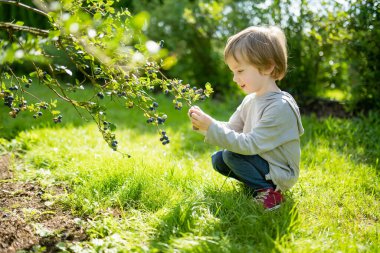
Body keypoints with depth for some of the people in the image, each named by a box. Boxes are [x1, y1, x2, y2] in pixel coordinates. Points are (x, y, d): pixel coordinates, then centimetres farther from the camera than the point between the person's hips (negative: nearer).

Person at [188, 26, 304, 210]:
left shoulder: (280, 107, -27)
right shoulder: (250, 100, 1)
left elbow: (249, 144, -30)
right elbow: (231, 129, 3)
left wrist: (212, 127, -31)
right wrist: (205, 125, -15)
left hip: (279, 174, -8)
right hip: (261, 160, 9)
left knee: (231, 154, -21)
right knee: (217, 160, 1)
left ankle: (267, 191, -7)